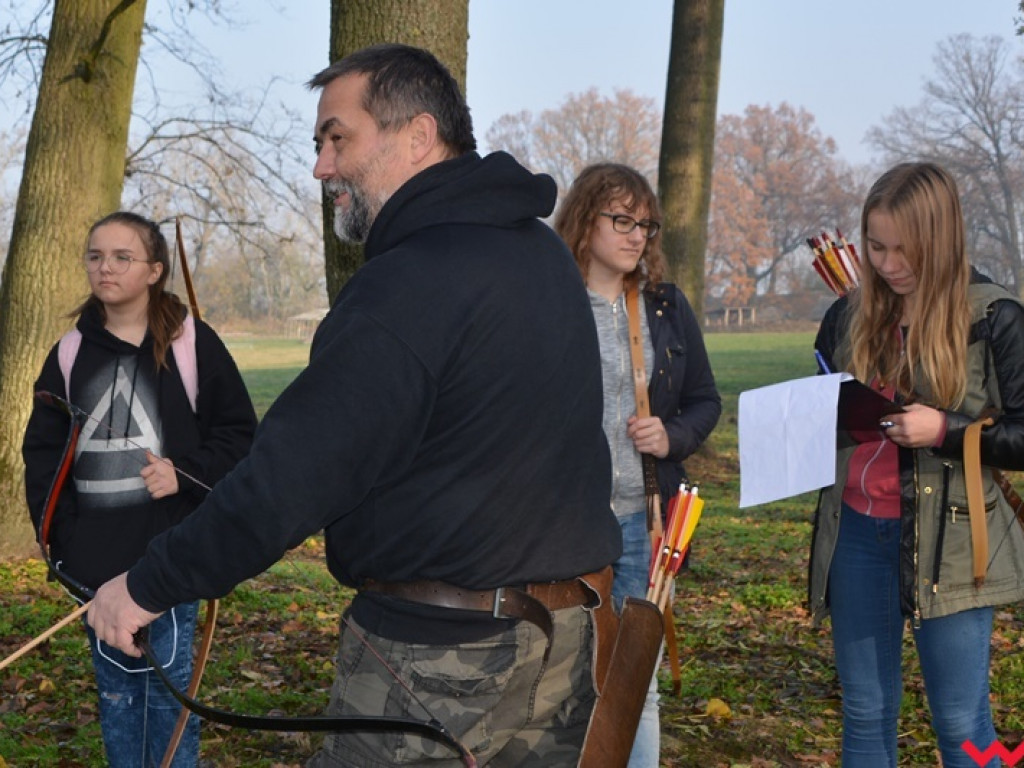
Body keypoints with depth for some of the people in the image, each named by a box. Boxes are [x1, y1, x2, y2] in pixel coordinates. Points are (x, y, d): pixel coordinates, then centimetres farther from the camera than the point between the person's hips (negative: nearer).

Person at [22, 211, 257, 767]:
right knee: (114, 691, 12)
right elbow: (43, 451, 11)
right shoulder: (71, 352, 7)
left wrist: (186, 472, -17)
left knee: (168, 691, 3)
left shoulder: (193, 343, -3)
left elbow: (239, 433, 0)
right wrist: (59, 537, 0)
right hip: (96, 562, 3)